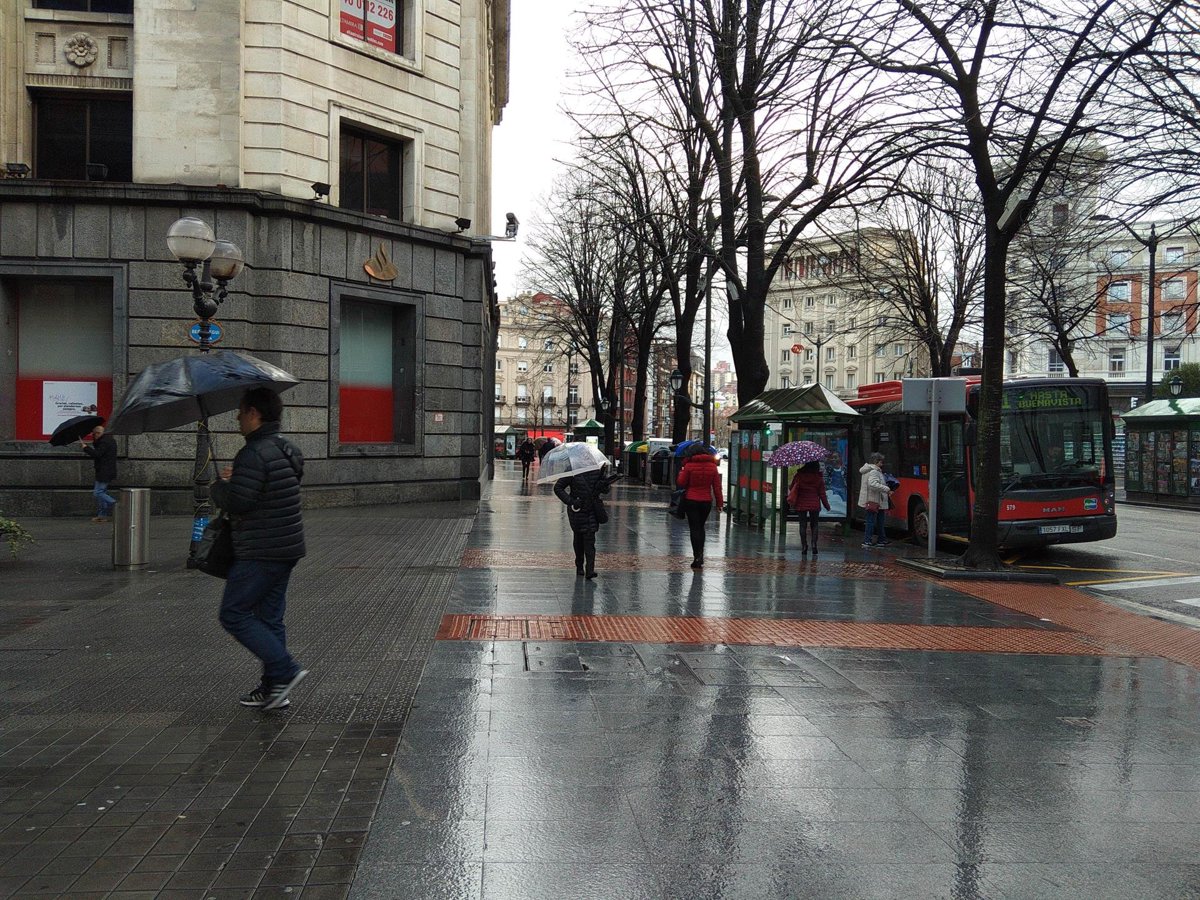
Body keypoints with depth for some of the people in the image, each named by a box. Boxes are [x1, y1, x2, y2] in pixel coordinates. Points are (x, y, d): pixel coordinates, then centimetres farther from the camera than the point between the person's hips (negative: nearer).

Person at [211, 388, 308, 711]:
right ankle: (274, 686, 18)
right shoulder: (287, 449, 12)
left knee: (234, 614, -1)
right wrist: (237, 478, 19)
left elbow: (237, 502, -21)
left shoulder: (254, 454, -19)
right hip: (287, 548, 10)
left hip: (260, 553, -9)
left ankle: (285, 671, -6)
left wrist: (219, 486, -1)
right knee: (269, 617, 14)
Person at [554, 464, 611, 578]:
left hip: (592, 510, 1)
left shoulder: (596, 471, 0)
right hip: (577, 509, -1)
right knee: (578, 538, 9)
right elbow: (558, 488, -5)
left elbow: (605, 490, 8)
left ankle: (589, 570, -13)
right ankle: (579, 568, 25)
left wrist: (603, 484, -17)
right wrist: (570, 501, -15)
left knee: (590, 539, -9)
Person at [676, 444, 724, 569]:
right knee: (701, 527, 18)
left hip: (691, 501, -3)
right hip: (706, 501, 3)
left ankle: (697, 557, -5)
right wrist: (719, 502, 6)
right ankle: (700, 555, 12)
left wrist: (681, 472, 12)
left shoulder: (689, 465, -9)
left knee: (694, 528, 1)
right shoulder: (712, 466, 2)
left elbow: (681, 483, -6)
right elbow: (717, 486, 2)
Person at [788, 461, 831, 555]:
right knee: (814, 525, 10)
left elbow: (792, 488, 1)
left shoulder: (799, 475, -6)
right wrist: (826, 505, 9)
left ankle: (804, 546, 3)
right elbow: (822, 492, -1)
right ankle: (814, 544, -4)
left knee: (803, 525, 6)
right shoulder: (819, 477, -5)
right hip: (814, 504, 0)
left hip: (801, 504, 0)